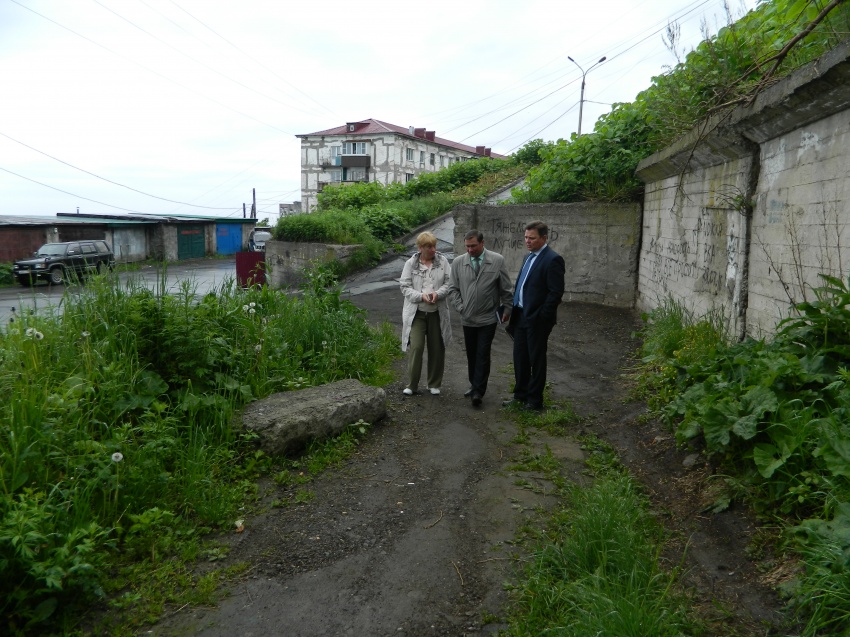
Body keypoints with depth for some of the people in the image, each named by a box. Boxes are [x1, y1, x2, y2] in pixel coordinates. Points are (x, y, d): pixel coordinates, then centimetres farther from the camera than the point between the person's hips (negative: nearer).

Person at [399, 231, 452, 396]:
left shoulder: (442, 261, 3)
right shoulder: (411, 263, 1)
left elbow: (448, 283, 2)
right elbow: (405, 286, -2)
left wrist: (437, 294, -17)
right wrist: (421, 296, -17)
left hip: (437, 312, 2)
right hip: (416, 312, -2)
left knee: (437, 349, 8)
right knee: (416, 347, -8)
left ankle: (434, 384, 24)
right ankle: (412, 385, 6)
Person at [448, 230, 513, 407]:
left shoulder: (498, 261, -5)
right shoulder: (458, 263, -1)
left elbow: (506, 288, 1)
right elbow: (453, 289, 5)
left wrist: (507, 308, 2)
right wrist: (461, 307, -2)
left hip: (488, 318, -2)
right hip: (468, 318, 3)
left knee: (483, 354, -4)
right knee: (471, 354, 12)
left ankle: (478, 391, 0)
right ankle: (474, 385, 27)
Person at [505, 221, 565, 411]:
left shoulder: (553, 259, -14)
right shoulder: (529, 256, 13)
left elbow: (556, 292, -18)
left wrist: (542, 317, -18)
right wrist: (514, 312, 11)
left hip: (537, 319, -8)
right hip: (520, 316, 8)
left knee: (536, 360, 4)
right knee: (520, 358, 15)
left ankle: (534, 400, 16)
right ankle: (520, 395, 29)